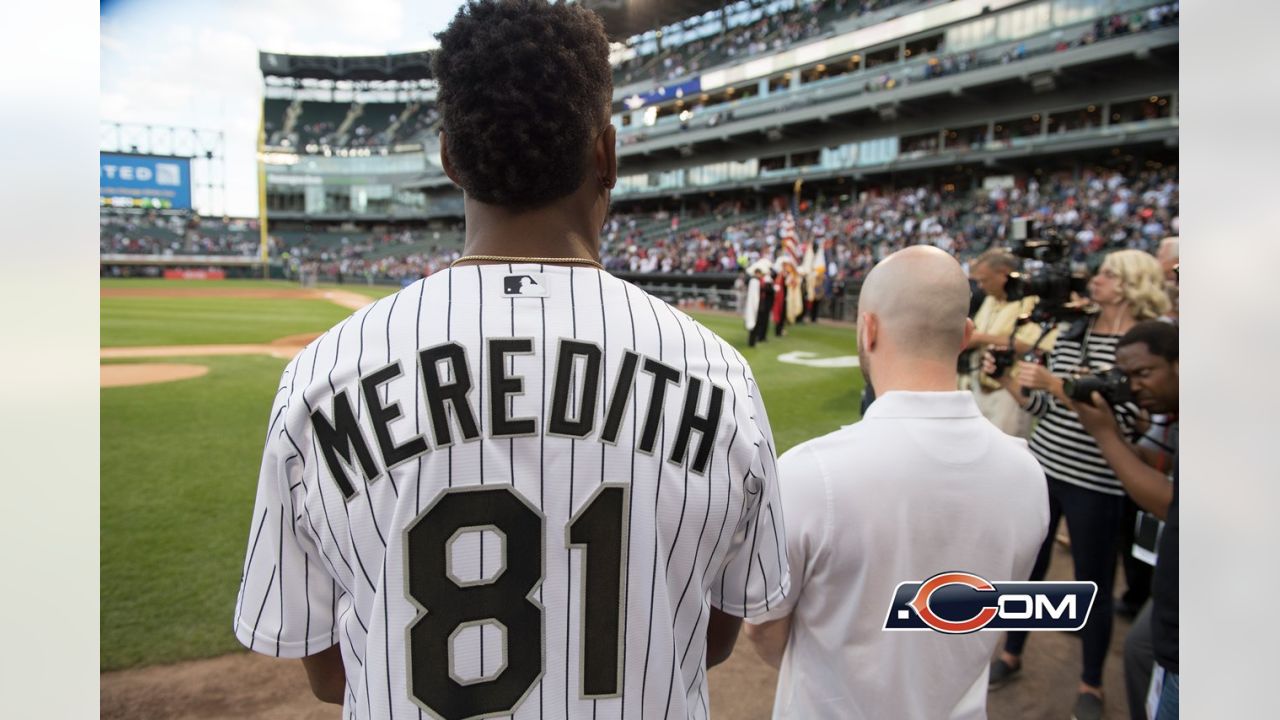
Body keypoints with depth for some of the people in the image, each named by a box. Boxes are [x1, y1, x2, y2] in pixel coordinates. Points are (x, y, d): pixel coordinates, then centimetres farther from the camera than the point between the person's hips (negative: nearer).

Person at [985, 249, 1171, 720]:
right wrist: (1007, 378, -5)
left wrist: (1055, 383, -26)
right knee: (1027, 565, 16)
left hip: (1096, 484, -5)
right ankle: (1011, 655, 36)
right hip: (1041, 466, 5)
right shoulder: (1070, 333, 6)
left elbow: (1119, 419, -21)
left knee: (1093, 583, 10)